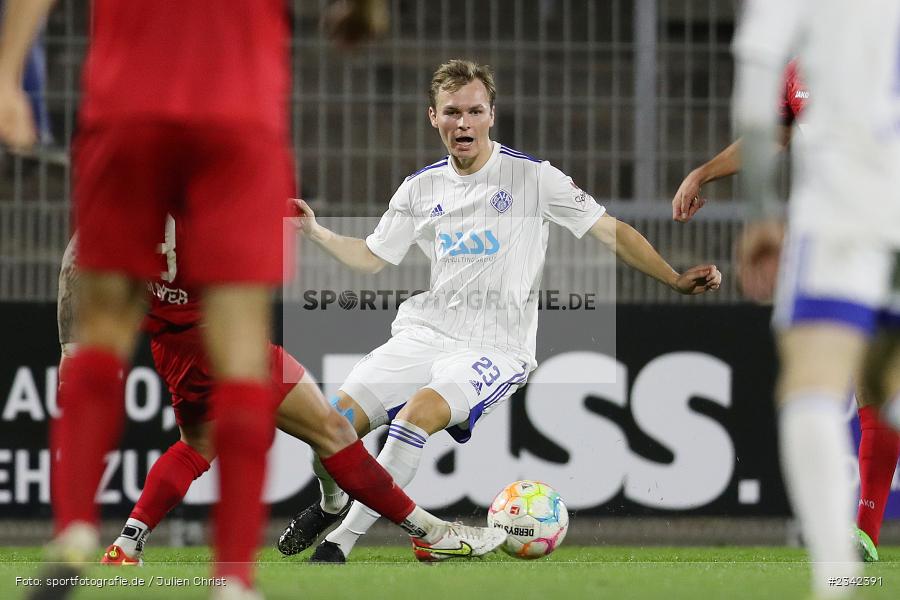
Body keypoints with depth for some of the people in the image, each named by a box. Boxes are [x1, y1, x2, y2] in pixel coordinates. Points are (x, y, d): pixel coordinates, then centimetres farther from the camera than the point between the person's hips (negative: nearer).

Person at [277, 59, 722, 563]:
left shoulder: (533, 177, -3)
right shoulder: (421, 188, 11)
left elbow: (610, 231, -2)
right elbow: (371, 258, 22)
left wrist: (677, 280, -9)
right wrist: (316, 232, 9)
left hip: (496, 350, -5)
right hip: (424, 334, 5)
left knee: (419, 411, -33)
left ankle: (342, 541, -24)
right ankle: (332, 504, 26)